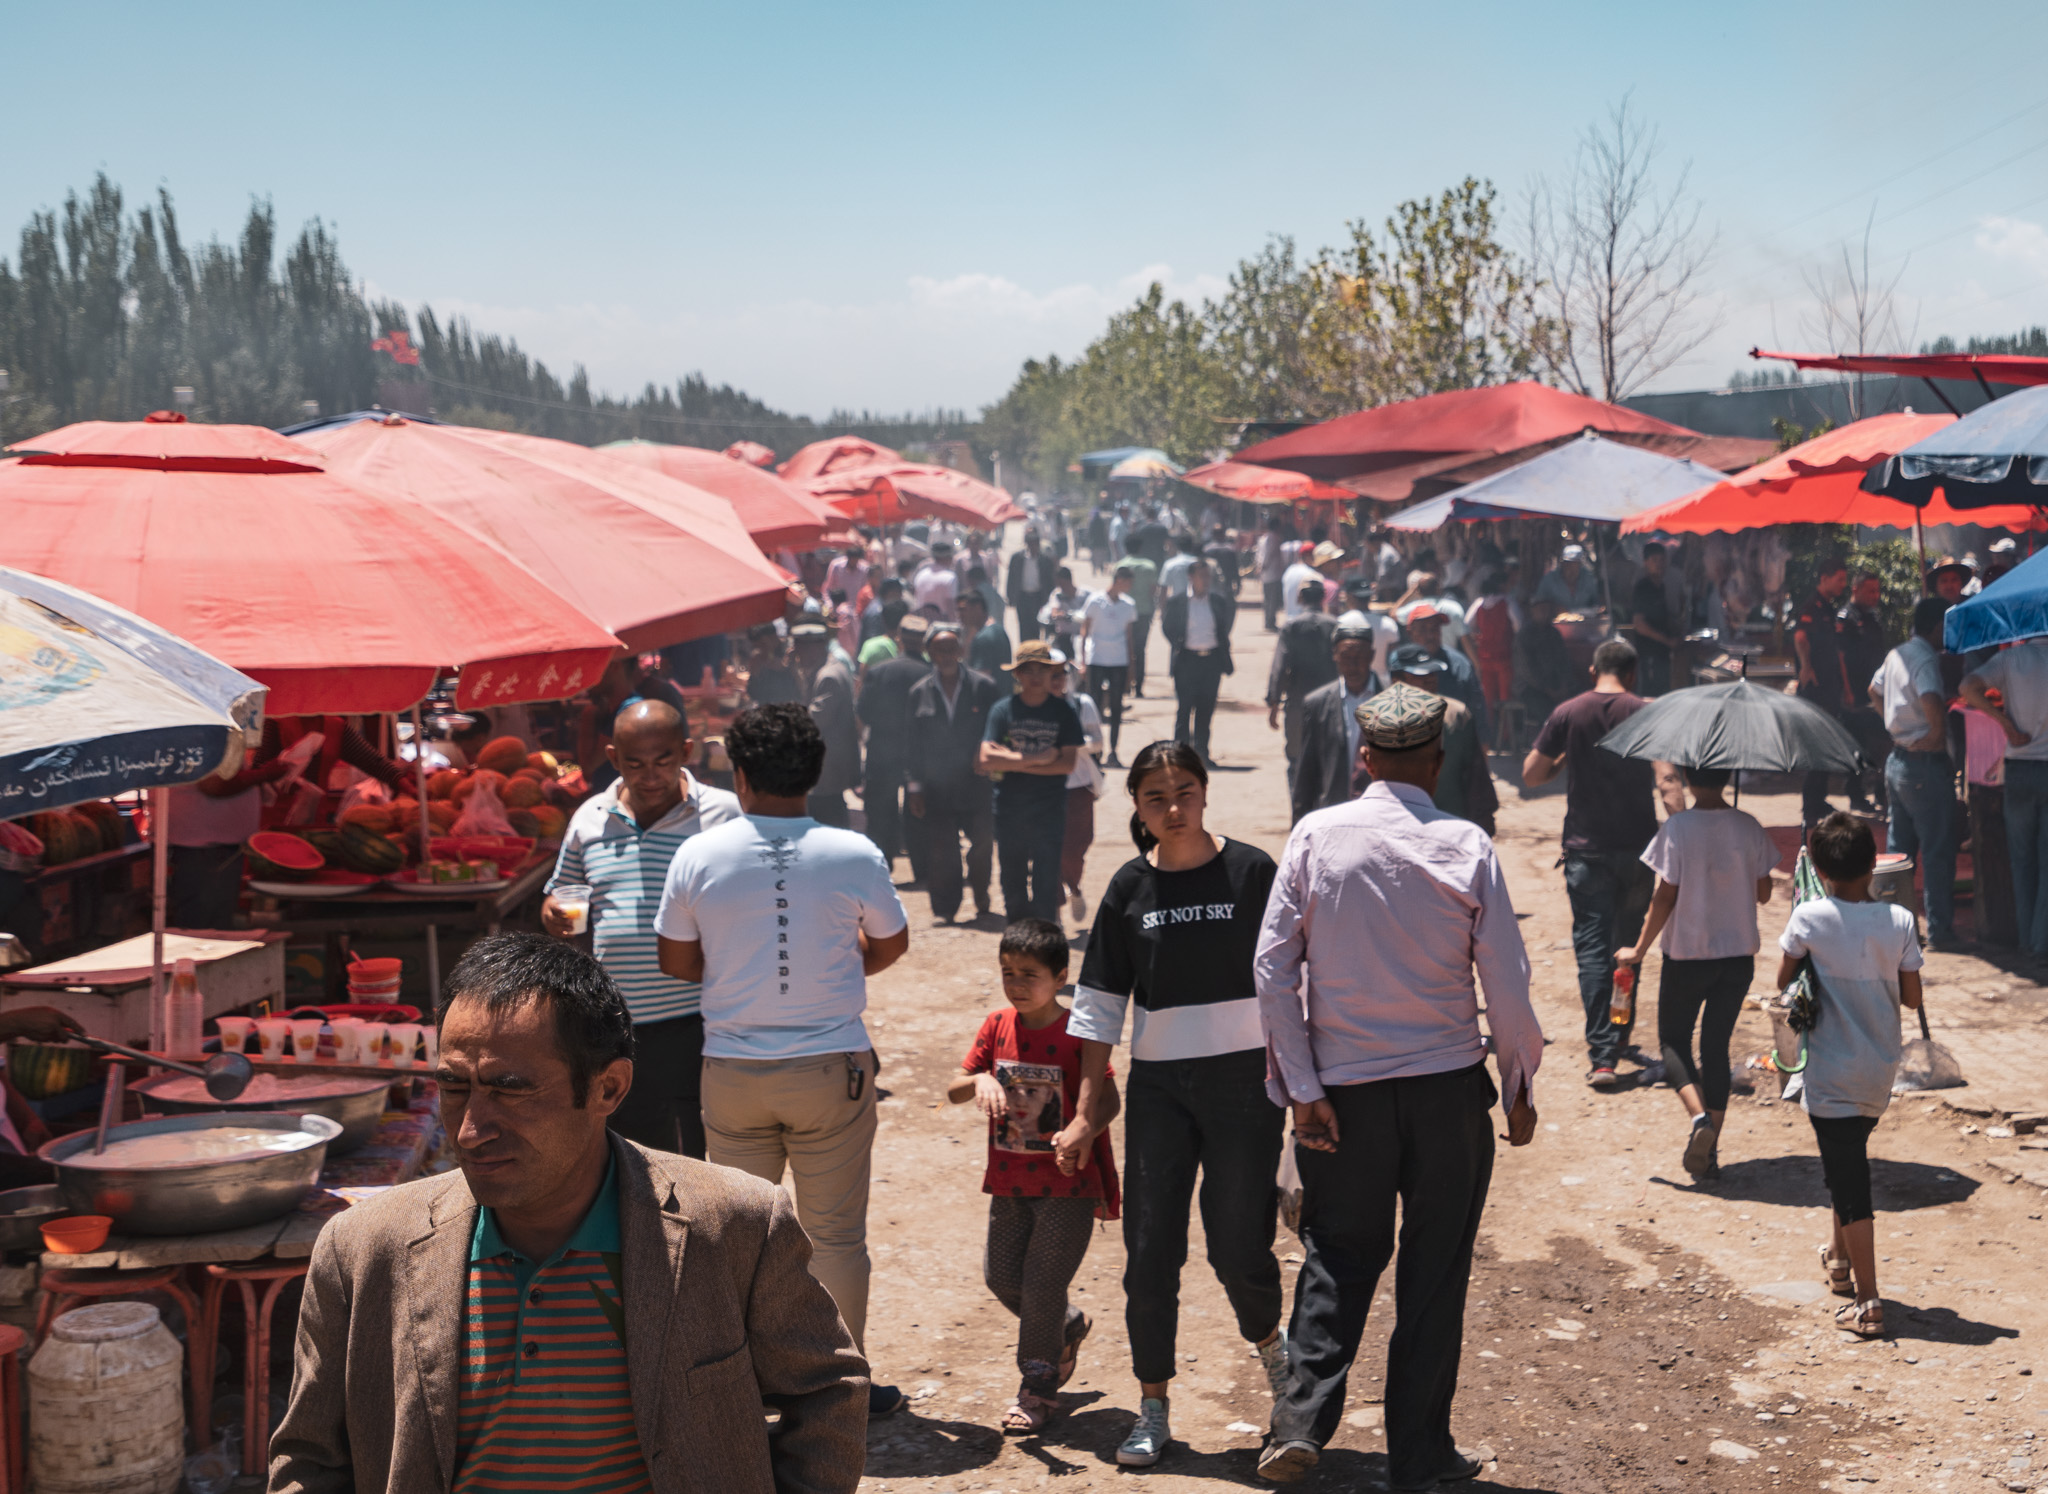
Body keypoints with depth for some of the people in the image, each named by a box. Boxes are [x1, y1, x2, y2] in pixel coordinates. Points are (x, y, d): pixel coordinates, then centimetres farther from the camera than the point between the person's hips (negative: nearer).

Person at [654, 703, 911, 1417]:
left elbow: (676, 960, 4)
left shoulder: (698, 856, -6)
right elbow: (891, 945, 7)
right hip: (831, 1064, -1)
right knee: (835, 1232, 8)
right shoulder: (854, 855, -8)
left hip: (733, 1067, 1)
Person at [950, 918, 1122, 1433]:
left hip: (1068, 1184, -6)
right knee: (1000, 1276, 10)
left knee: (1042, 1284, -4)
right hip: (1010, 1182, 6)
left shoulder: (1076, 1033, -13)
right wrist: (980, 1081, -22)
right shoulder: (997, 1027, 2)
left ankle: (1039, 1385, 15)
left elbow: (1108, 1100, -14)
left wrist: (1082, 1133, -34)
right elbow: (953, 1090, 0)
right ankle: (1067, 1327, 38)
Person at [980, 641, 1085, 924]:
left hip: (1049, 815, -1)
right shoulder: (1003, 709, 0)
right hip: (1009, 813, 2)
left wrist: (1012, 762, -12)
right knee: (1013, 890, 11)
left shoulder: (1063, 712, 0)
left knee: (1046, 889, -5)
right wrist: (1038, 758, -13)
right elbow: (987, 759, -11)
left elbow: (1068, 763, -9)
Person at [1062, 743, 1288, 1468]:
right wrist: (1085, 1115, 3)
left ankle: (1269, 1339, 33)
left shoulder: (1250, 871, -3)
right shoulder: (1130, 888, 3)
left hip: (1243, 1081, -2)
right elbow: (1100, 1007, 6)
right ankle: (1153, 1407, 14)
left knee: (1238, 1242, 0)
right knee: (1150, 1247, 1)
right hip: (1158, 1086, 2)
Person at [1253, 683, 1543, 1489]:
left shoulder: (1316, 835, -5)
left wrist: (1301, 1088, -3)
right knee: (1436, 1268, 11)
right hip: (1448, 1088, -1)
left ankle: (1300, 1419, 2)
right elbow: (1506, 983, -6)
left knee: (1338, 1256, 15)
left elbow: (1273, 966, -7)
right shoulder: (1466, 847, -7)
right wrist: (1520, 1087, 7)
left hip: (1343, 1088, 1)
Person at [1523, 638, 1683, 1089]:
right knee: (1629, 943, 17)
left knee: (1592, 946, 0)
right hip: (1637, 848, 1)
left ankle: (1602, 1055, -9)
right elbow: (1667, 780, -15)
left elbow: (1530, 776, 3)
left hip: (1586, 849, 0)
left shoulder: (1567, 714, -2)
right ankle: (1617, 1036, 28)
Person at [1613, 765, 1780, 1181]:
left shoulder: (1677, 829, -14)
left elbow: (1665, 897, -12)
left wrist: (1639, 950, -3)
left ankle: (1698, 1115, -14)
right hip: (1739, 955, 3)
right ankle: (1709, 1149, 10)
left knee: (1674, 1040, 12)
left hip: (1687, 955, -3)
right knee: (1716, 1045, 12)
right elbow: (1763, 893, 4)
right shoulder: (1749, 828, -3)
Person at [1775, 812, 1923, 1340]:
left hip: (1831, 1075, -4)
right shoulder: (1899, 921, -6)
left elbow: (1784, 980, -2)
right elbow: (1912, 997, 0)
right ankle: (1839, 1256, 44)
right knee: (1850, 1163, 26)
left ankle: (1867, 1301, -2)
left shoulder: (1809, 917, -14)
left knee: (1849, 1181, -1)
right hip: (1880, 1075, 5)